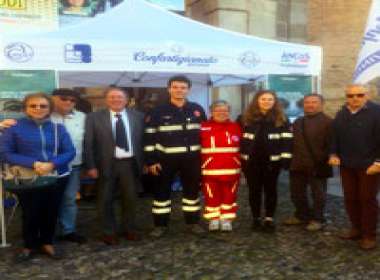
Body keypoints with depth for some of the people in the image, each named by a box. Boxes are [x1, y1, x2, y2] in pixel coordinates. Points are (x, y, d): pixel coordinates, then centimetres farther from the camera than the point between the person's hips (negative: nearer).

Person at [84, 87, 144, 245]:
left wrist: (145, 162, 0)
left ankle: (130, 230, 29)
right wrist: (91, 166, -9)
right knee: (106, 200, 9)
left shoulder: (138, 117, 4)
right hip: (106, 164, -1)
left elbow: (143, 140, 5)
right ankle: (109, 232, 25)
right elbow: (88, 143, -3)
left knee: (130, 198, 11)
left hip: (130, 163, 2)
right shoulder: (94, 118, -1)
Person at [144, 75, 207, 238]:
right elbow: (150, 137, -3)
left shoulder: (197, 110, 5)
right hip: (166, 159, -2)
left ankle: (193, 222, 26)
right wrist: (151, 161, -8)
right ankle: (160, 225, 17)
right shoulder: (158, 111, -3)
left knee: (192, 190, 11)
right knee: (162, 191, 4)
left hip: (191, 158, 2)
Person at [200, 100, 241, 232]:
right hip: (210, 170, -1)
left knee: (229, 196, 10)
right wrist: (198, 166, -4)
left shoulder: (236, 127, 5)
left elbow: (242, 147, 9)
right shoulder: (203, 127, -2)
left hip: (231, 170, 2)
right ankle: (213, 219, 24)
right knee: (211, 196, 9)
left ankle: (227, 220, 24)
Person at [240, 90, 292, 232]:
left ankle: (269, 219, 16)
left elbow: (286, 139, -1)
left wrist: (285, 158, -10)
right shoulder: (246, 118, 5)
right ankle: (256, 219, 19)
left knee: (270, 190, 6)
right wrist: (241, 158, 3)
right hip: (251, 161, 1)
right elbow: (240, 138, 8)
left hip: (272, 161, -1)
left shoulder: (281, 119, 3)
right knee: (254, 190, 8)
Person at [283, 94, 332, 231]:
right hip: (298, 164, 7)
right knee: (296, 193, 15)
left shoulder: (328, 122, -7)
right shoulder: (298, 122, 16)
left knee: (318, 194, 7)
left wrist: (322, 161, -18)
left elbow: (331, 144, -12)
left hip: (317, 165, -7)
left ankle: (317, 219, 21)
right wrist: (291, 159, 11)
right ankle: (302, 216, 32)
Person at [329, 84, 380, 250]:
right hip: (347, 165, 6)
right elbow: (335, 137, 17)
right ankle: (356, 229, 27)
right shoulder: (341, 115, 11)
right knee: (350, 198, 11)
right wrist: (334, 154, 3)